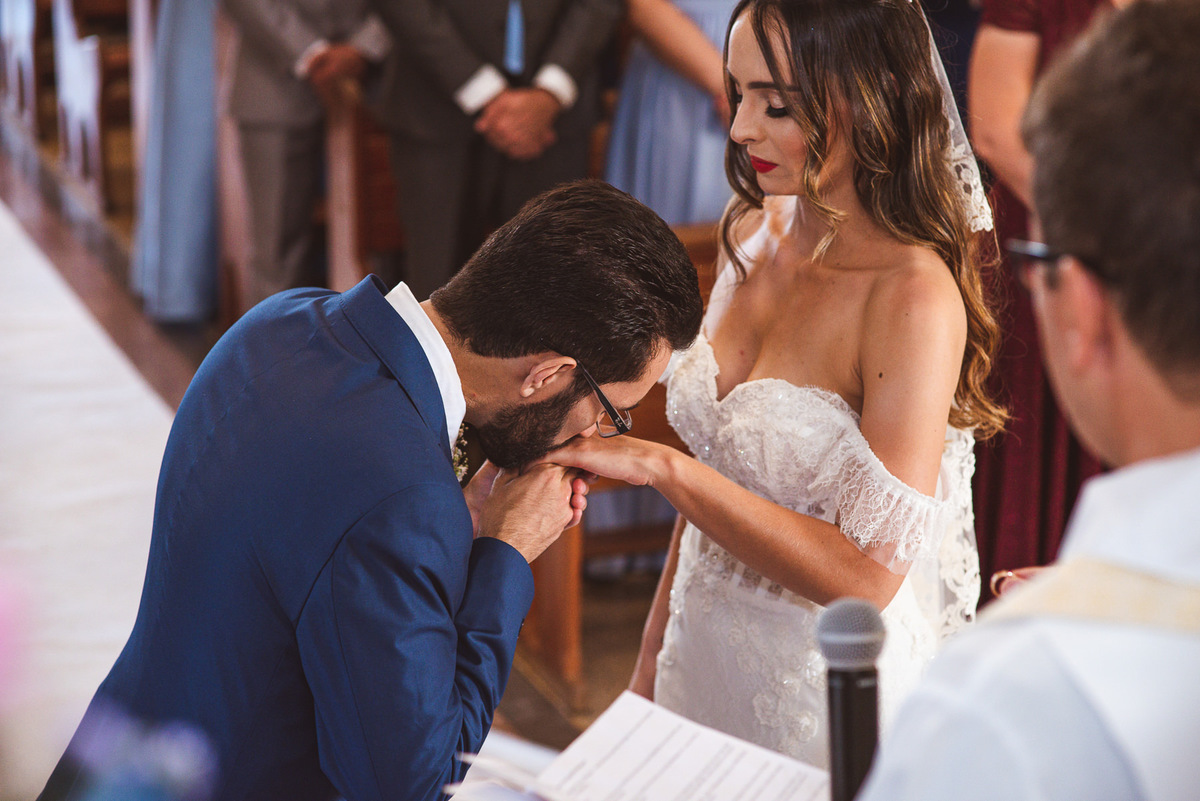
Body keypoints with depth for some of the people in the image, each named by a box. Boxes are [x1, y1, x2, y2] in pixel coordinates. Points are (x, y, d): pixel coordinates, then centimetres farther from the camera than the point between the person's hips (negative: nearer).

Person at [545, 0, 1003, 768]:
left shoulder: (915, 295, -22)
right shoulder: (753, 233, 0)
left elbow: (870, 572, -25)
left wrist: (659, 467, -28)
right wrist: (654, 654, 10)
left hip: (825, 700, -6)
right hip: (705, 660, 7)